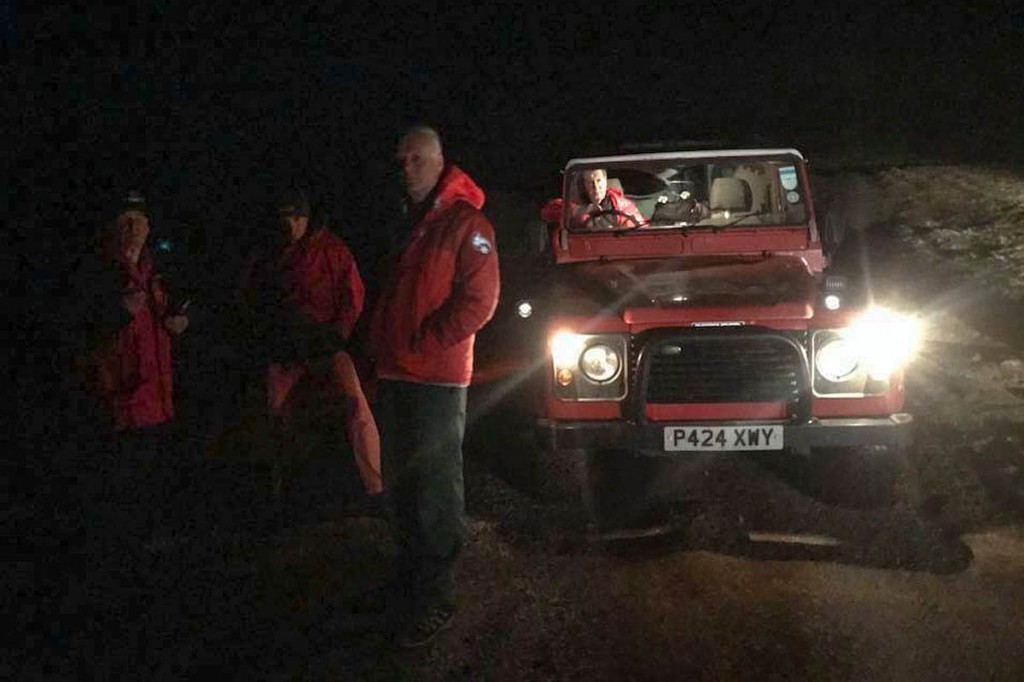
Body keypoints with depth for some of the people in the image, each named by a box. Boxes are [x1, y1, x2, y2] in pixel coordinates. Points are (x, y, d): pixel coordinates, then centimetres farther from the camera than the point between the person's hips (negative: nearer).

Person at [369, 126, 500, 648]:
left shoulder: (465, 223, -8)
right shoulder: (407, 223, 17)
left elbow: (478, 302, -14)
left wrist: (420, 344, -15)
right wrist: (382, 344, 12)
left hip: (436, 379, -8)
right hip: (395, 375, 8)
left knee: (434, 492, -3)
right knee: (400, 484, 16)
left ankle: (435, 600, 5)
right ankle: (409, 580, 30)